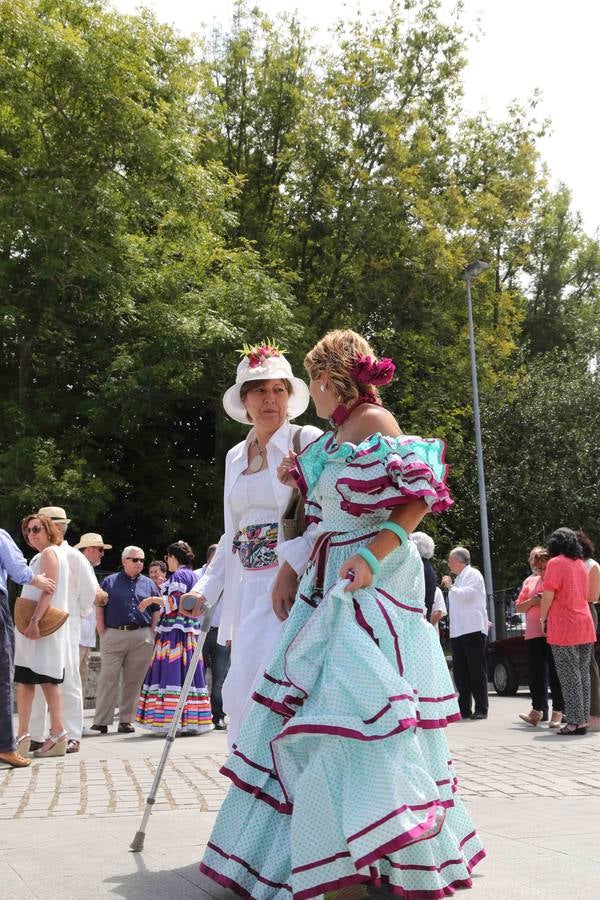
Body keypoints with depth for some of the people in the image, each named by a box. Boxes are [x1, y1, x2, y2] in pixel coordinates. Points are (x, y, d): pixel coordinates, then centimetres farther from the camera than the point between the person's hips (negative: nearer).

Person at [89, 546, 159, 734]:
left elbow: (157, 611, 14)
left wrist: (151, 635, 4)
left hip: (142, 637, 2)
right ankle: (101, 721, -1)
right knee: (108, 680, -5)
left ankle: (126, 720, 12)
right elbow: (99, 608, 4)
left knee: (133, 681, 4)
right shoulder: (110, 582, 7)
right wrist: (103, 635, -3)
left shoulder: (149, 584, 13)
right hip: (114, 634, -2)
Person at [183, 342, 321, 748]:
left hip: (293, 584, -6)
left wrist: (293, 565, -23)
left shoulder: (308, 441, -2)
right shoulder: (235, 456, 18)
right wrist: (206, 588, 16)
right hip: (248, 589, 7)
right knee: (239, 695, 4)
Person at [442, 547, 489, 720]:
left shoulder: (473, 574, -3)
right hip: (457, 631, 9)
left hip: (473, 629, -9)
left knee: (477, 670, -6)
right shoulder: (458, 578, 24)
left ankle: (481, 709, -4)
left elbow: (465, 595, -15)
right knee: (460, 671, 6)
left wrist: (450, 586, -5)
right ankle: (464, 709, 10)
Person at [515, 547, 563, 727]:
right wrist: (532, 601, -2)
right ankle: (538, 710, 10)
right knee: (535, 673, 4)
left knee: (555, 672, -4)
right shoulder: (529, 581, 17)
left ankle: (558, 711, 3)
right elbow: (518, 607, 17)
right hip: (533, 634, 5)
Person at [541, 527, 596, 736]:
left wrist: (543, 618, 2)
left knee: (569, 677, -5)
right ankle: (583, 720, 11)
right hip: (585, 626, 7)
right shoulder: (580, 564, 15)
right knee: (583, 674, 9)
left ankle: (574, 722, -5)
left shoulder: (555, 563, -8)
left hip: (563, 628, -7)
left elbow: (548, 595, -12)